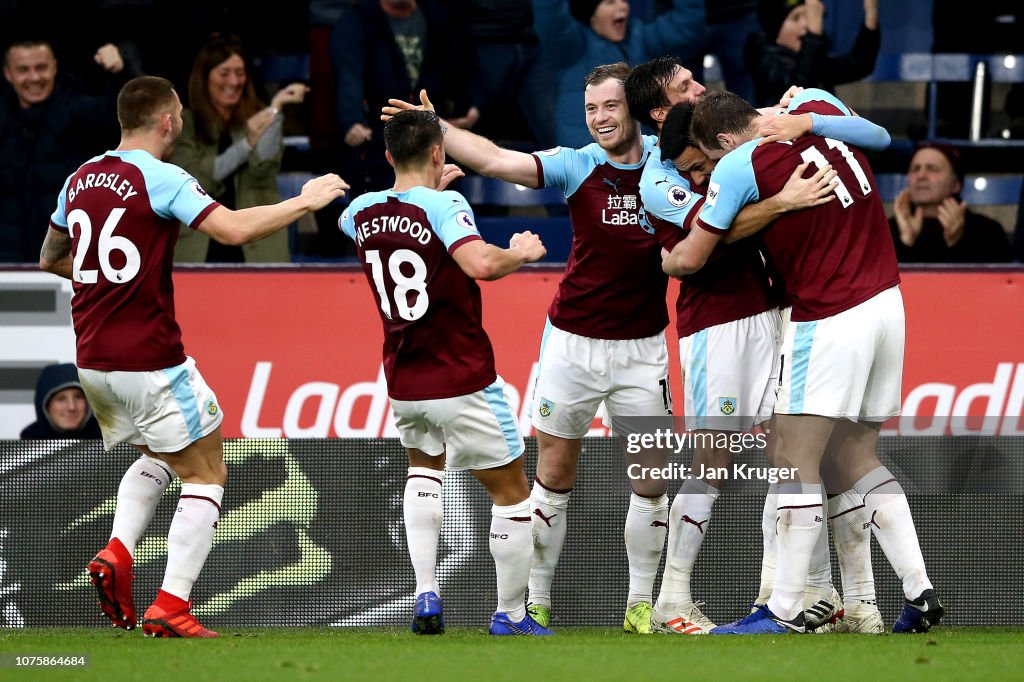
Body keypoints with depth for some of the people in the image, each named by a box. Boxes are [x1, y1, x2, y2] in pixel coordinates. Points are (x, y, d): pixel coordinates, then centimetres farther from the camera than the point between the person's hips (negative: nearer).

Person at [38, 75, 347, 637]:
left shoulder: (80, 179, 8)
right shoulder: (160, 179, -13)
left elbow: (50, 259, 21)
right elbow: (233, 229, -24)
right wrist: (305, 201, -13)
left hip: (92, 360, 7)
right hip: (150, 362, -7)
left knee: (156, 458, 28)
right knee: (206, 474, 5)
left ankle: (116, 553, 5)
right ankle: (171, 606, -5)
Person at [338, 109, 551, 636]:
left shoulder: (363, 212, 2)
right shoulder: (444, 206, -17)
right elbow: (482, 264, -35)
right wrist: (521, 253, -14)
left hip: (403, 384, 6)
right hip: (463, 383, -6)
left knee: (424, 467, 30)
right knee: (511, 493, 11)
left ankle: (426, 596, 13)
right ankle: (511, 615, 17)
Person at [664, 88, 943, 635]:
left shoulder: (739, 165, -12)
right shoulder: (816, 104, 5)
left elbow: (691, 258, -4)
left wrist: (661, 260, 19)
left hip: (830, 319, -8)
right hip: (885, 300, 8)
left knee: (795, 460, -3)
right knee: (857, 458, 14)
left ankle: (784, 611, -5)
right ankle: (919, 593, 8)